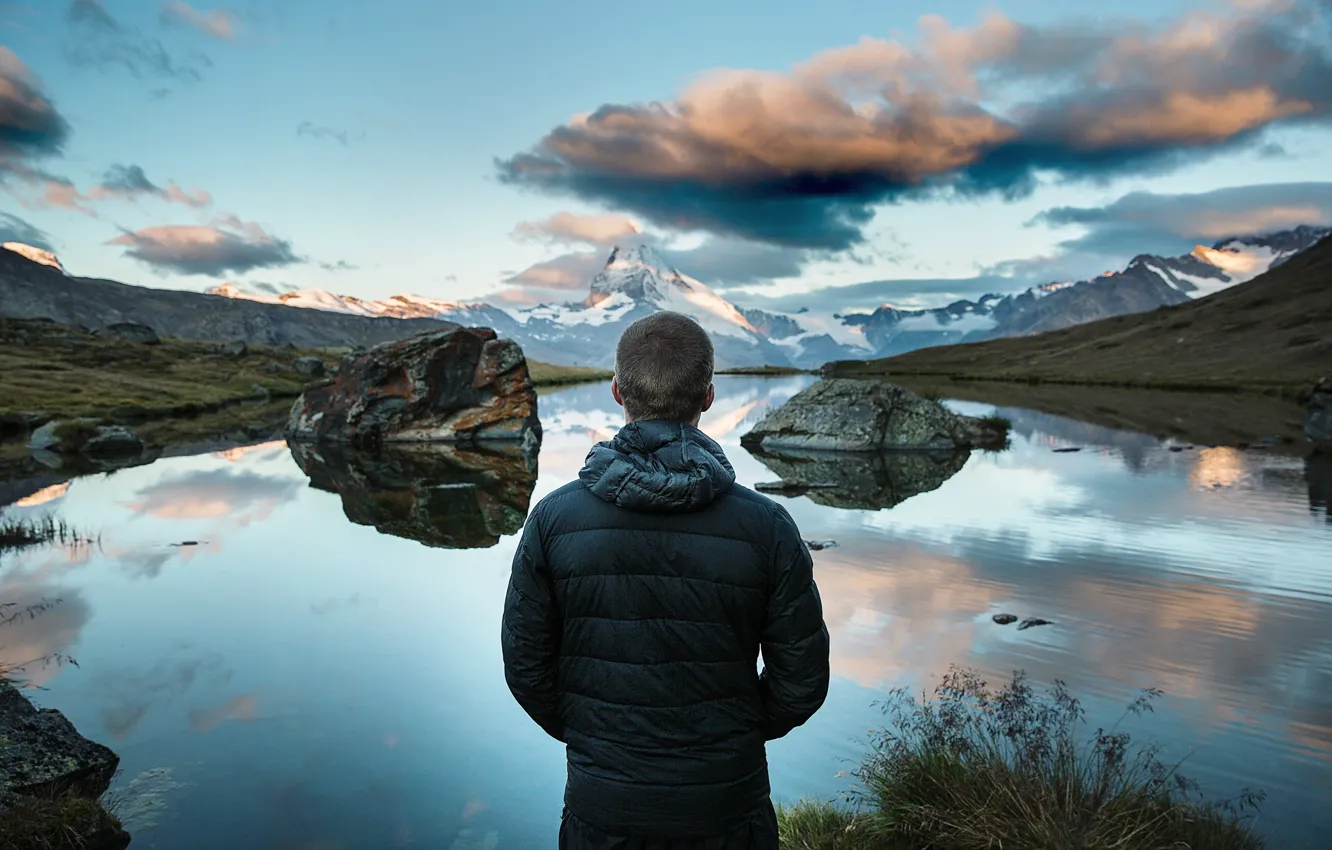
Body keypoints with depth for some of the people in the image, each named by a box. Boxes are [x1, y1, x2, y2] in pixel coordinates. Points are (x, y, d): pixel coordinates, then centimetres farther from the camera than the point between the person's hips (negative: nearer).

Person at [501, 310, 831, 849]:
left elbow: (525, 666, -5)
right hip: (728, 802, 0)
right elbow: (802, 680, -7)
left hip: (602, 805, 1)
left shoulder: (555, 518, -13)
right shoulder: (766, 527, -15)